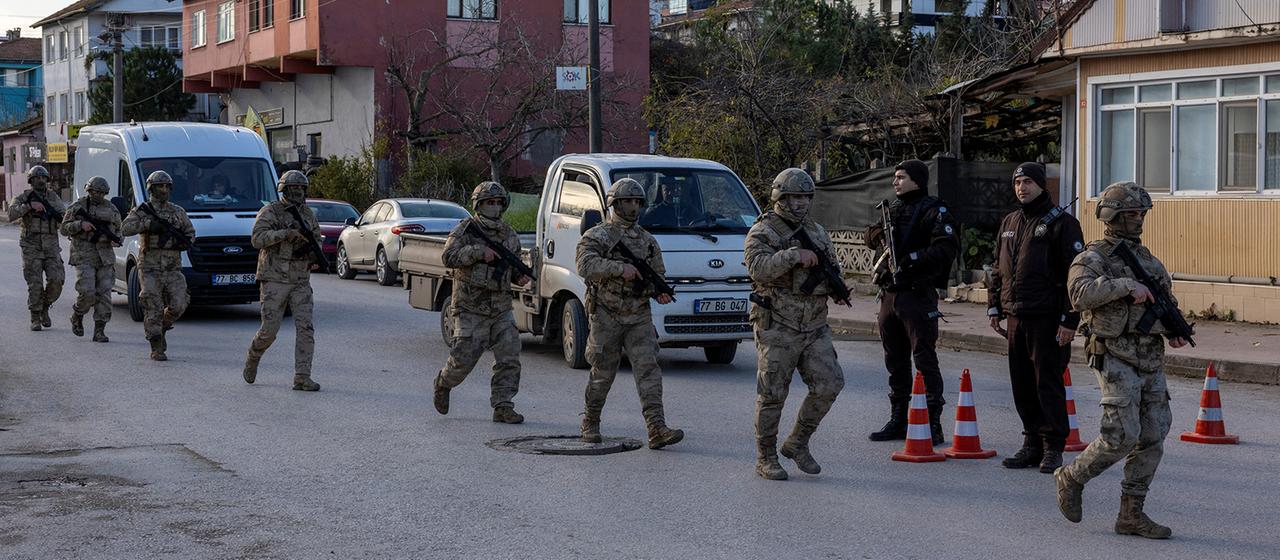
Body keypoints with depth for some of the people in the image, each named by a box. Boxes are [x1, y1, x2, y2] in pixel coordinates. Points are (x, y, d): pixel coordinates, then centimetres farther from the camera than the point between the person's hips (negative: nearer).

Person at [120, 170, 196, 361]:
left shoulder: (178, 212, 12)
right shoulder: (141, 211, 1)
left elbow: (190, 232, 18)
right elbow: (125, 228, -14)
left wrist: (184, 242, -4)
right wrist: (148, 224, -24)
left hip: (173, 269, 3)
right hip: (150, 268, -3)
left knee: (178, 306, -7)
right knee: (154, 309, -6)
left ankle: (161, 328, 22)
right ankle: (156, 348, 1)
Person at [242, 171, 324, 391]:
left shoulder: (308, 214, 12)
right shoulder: (270, 212, -5)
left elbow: (316, 239, 21)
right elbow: (258, 239, -17)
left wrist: (315, 256, -1)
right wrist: (286, 233, -25)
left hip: (300, 281, 4)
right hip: (274, 279, -4)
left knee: (306, 328, -8)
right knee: (269, 330, -4)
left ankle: (302, 378, -7)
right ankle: (253, 358, 27)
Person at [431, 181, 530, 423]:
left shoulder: (510, 235, 12)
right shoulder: (466, 230, -4)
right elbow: (449, 257, -18)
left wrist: (520, 276, 3)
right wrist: (479, 251, -27)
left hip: (501, 309, 5)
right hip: (470, 308, -5)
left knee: (509, 358, -5)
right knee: (464, 359, -5)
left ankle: (503, 407, 1)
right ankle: (442, 385, 25)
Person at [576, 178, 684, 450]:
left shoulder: (648, 240, 14)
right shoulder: (596, 236, -3)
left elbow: (658, 274, 21)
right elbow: (586, 266, -20)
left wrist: (660, 291, -1)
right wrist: (620, 268, -29)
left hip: (639, 317, 3)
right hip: (606, 317, -3)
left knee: (648, 369, -9)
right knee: (603, 375, 6)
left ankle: (657, 430, -16)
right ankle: (590, 423, 24)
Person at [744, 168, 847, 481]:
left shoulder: (817, 232, 15)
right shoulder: (762, 233, -5)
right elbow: (759, 267, -22)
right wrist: (794, 255, -30)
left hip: (814, 326, 6)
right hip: (777, 328, -6)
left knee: (829, 385, -4)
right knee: (772, 395, -1)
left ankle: (797, 443, 13)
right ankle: (765, 458, 12)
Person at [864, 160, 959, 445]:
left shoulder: (934, 212, -7)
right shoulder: (893, 209, 16)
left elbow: (946, 249, -18)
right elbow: (873, 233, 24)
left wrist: (912, 257, -22)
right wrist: (880, 236, 1)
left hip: (918, 296, -8)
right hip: (889, 294, 8)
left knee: (925, 360, -8)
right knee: (895, 360, 14)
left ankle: (933, 424, -6)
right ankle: (898, 420, 24)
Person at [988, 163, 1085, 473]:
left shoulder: (1061, 223, -6)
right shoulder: (1010, 223, 16)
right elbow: (998, 270, 24)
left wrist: (1070, 320, -15)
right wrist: (995, 307, 17)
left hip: (1047, 318, -7)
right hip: (1016, 318, 7)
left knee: (1048, 383, -4)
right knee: (1022, 384, 8)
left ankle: (1053, 448, 4)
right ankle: (1033, 444, 18)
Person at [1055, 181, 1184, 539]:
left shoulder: (1147, 258, 16)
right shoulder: (1093, 259, -6)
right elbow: (1080, 292, -26)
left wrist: (1174, 332, 6)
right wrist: (1126, 285, -31)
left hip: (1151, 360, 7)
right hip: (1116, 358, -7)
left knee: (1152, 438, 3)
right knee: (1122, 436, -13)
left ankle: (1131, 514, 10)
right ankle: (1072, 478, 10)